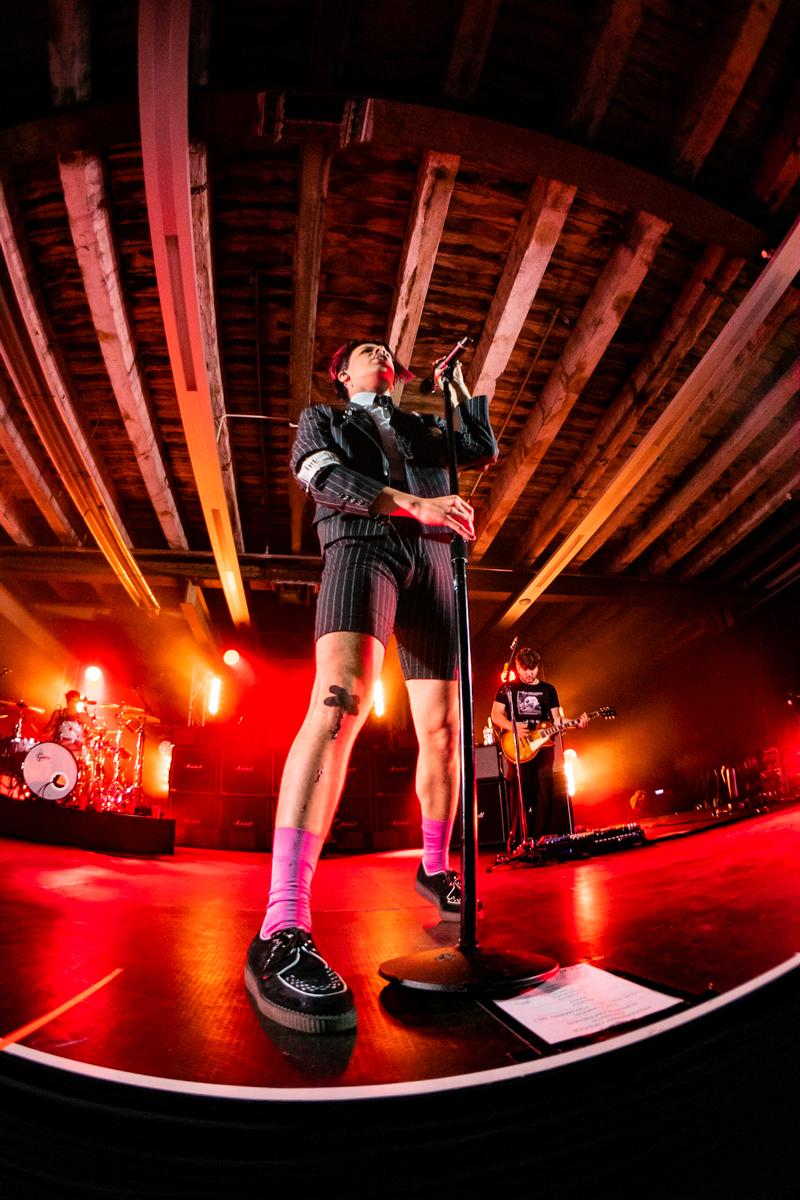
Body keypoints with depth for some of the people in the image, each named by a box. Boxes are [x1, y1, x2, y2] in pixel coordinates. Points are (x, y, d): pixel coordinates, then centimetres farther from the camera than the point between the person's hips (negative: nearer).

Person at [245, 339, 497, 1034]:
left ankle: (435, 868, 21)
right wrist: (415, 503, -14)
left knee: (442, 728, 2)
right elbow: (322, 478, 0)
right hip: (361, 547, -6)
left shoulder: (421, 427, 33)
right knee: (341, 702, -30)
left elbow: (484, 451, 25)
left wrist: (457, 384, 28)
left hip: (431, 566, 6)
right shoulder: (321, 419, 21)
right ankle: (282, 931, -38)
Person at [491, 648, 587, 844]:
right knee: (520, 794, -8)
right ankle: (518, 840, -5)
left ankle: (538, 839, 5)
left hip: (543, 746, 3)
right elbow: (496, 714, 1)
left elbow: (556, 719, 12)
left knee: (544, 794, -2)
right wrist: (512, 726, -18)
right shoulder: (508, 688, 7)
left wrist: (576, 723, -5)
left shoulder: (548, 689, 15)